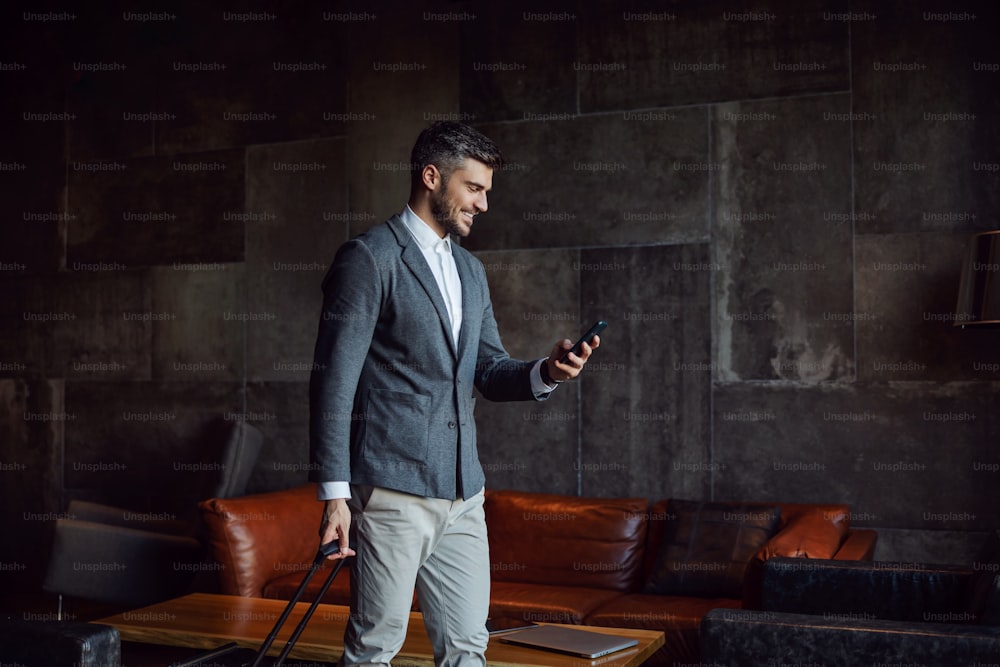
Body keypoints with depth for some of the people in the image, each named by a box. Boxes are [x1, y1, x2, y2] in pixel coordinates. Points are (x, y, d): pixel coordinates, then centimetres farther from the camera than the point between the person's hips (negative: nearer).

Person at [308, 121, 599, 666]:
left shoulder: (471, 270, 18)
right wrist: (334, 494, -14)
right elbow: (333, 382, -10)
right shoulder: (369, 258, -7)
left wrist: (544, 373, -2)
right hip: (391, 492, -7)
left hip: (461, 494, 7)